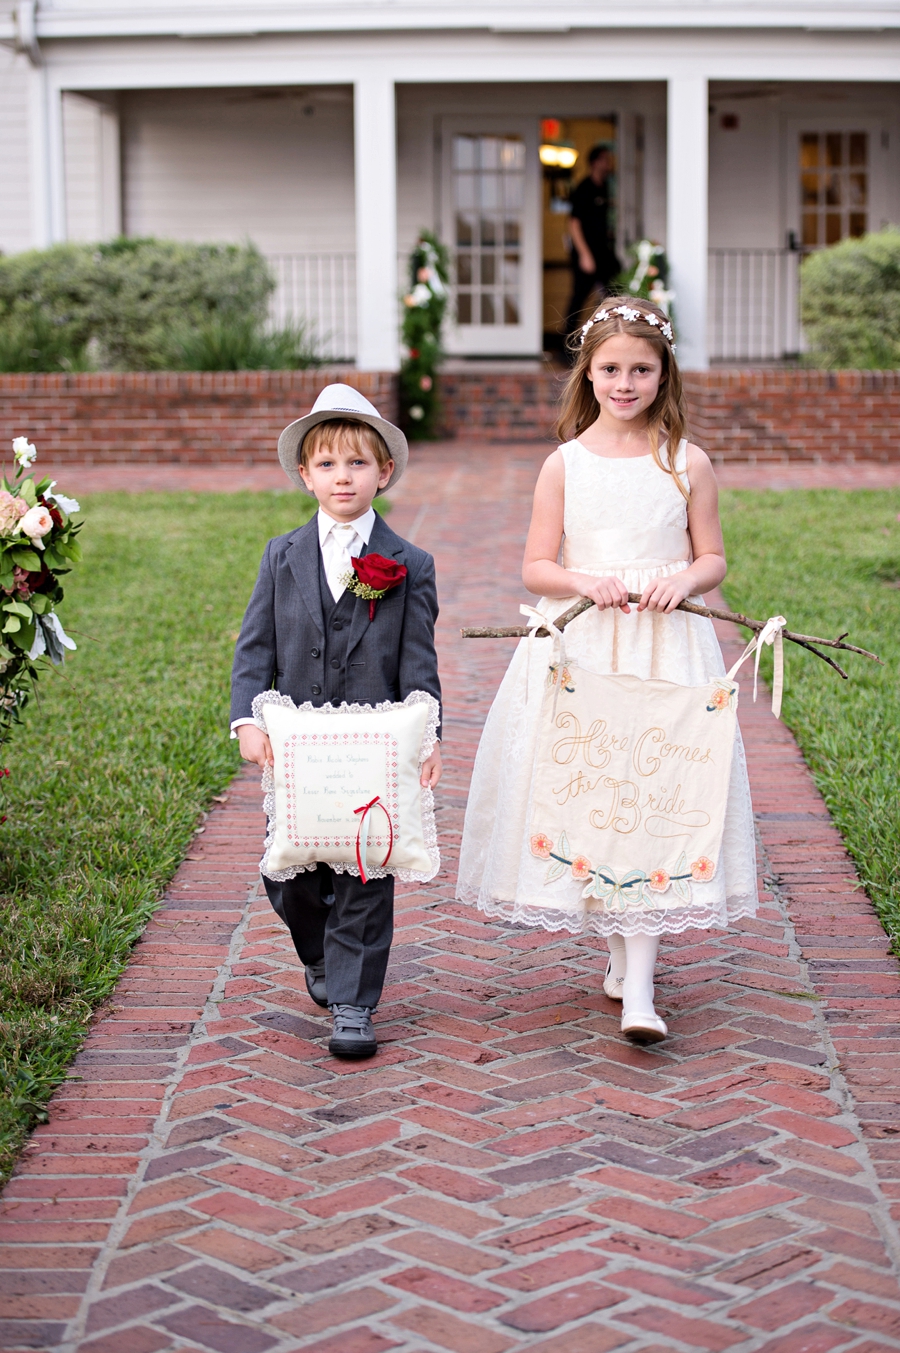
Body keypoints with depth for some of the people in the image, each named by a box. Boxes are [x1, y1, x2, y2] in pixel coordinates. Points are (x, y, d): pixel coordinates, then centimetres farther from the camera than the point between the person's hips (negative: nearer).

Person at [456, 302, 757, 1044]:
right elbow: (535, 567, 4)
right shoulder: (565, 464, 3)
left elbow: (714, 558, 9)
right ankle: (623, 944, 25)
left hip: (666, 648, -1)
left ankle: (638, 984, -8)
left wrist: (683, 581, -13)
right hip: (579, 648, 1)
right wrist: (586, 581, -15)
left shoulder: (688, 463, 3)